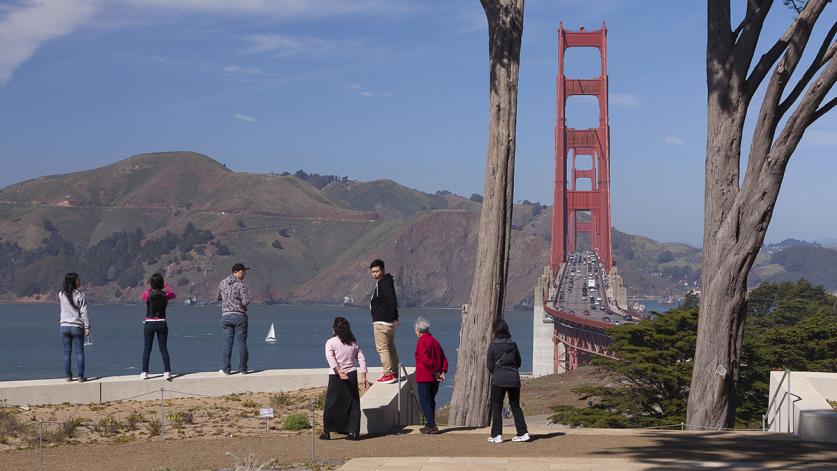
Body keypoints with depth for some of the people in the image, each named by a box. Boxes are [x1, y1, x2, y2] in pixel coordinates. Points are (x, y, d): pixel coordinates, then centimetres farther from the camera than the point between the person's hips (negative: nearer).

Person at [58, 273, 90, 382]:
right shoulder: (80, 295, -11)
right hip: (77, 326, -3)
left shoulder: (61, 295, -1)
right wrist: (87, 327, -5)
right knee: (79, 351, 4)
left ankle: (68, 376, 10)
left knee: (67, 352, 9)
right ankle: (80, 376, 2)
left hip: (64, 326, 3)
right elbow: (84, 313, -10)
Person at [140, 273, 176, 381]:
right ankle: (167, 372, -3)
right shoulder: (165, 295, -6)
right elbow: (173, 295, 19)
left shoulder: (148, 294, -10)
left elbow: (143, 296, 16)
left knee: (147, 348, 8)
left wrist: (150, 287, 28)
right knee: (163, 348, 4)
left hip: (149, 323, -1)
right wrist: (167, 285, 32)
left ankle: (144, 372, 7)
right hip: (162, 323, 1)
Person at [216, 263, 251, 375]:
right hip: (239, 315, -4)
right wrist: (244, 300, 4)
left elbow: (218, 297, 18)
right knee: (241, 342, 2)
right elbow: (246, 302, -18)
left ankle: (226, 369, 6)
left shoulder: (223, 283, 6)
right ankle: (242, 369, 4)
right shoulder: (240, 285, -12)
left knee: (227, 343, 7)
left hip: (226, 315, 4)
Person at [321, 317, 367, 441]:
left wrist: (339, 371, -25)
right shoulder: (354, 342, 10)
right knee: (353, 404, 8)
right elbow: (362, 359, 6)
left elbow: (331, 359, -18)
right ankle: (354, 432, 6)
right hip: (352, 375, 3)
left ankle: (327, 432, 5)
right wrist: (363, 376, 5)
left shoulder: (330, 342, -3)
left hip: (337, 377, -3)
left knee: (331, 404, 4)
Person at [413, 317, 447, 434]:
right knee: (431, 400, 17)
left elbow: (425, 359, -23)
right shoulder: (434, 341, 14)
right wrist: (442, 372, 3)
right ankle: (430, 425, 21)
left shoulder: (421, 342, -13)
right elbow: (443, 358, 11)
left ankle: (432, 426, -11)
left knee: (424, 401, -4)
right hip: (435, 379, 8)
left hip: (424, 377, -8)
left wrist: (435, 372, -16)